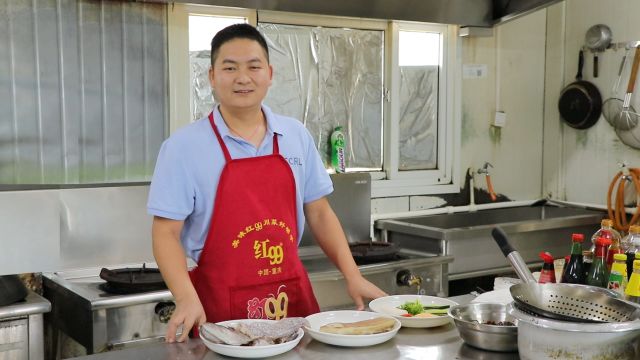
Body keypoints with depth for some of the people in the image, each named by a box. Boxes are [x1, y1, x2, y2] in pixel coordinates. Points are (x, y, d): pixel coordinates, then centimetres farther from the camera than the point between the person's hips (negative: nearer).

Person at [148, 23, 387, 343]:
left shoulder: (297, 136, 5)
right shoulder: (183, 147, -7)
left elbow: (319, 214, 10)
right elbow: (166, 232, -8)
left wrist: (352, 276, 2)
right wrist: (187, 300, -22)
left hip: (294, 298, 4)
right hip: (219, 306, -3)